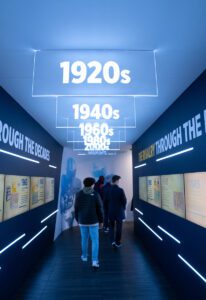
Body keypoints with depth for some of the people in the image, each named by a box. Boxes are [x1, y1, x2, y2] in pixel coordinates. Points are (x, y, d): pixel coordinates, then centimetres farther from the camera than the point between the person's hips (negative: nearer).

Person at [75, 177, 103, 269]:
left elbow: (76, 208, -2)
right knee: (95, 241, 7)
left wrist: (78, 219, 13)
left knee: (84, 239, 22)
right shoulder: (96, 194, -13)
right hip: (93, 221, -2)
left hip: (83, 221, 2)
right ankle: (95, 261, 0)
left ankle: (84, 256, 38)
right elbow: (100, 209, -11)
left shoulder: (79, 194, -7)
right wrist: (101, 221, 1)